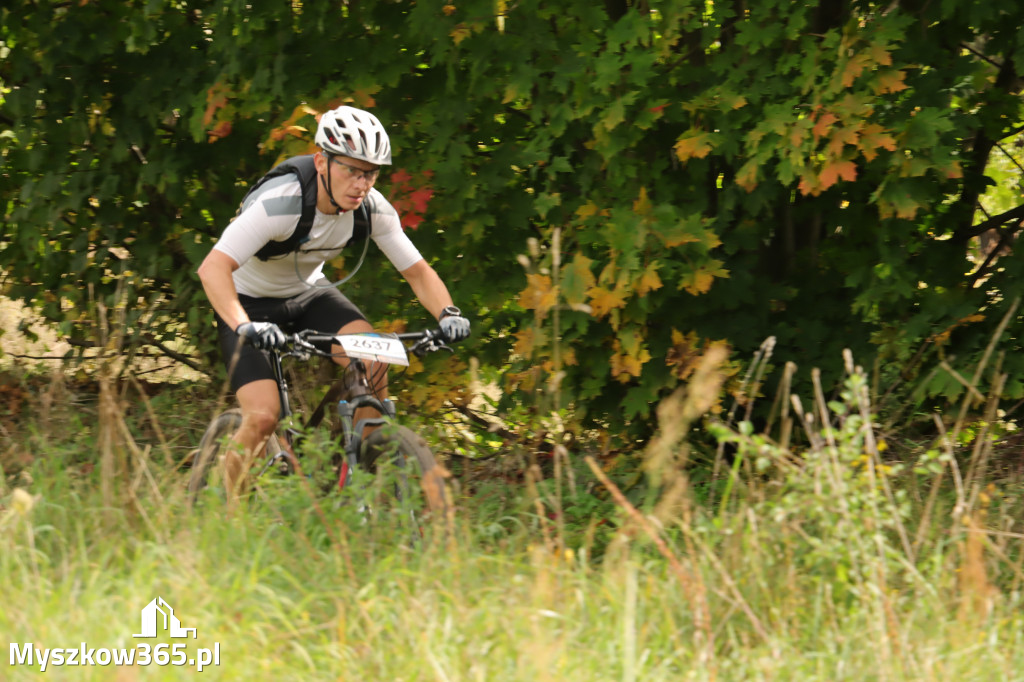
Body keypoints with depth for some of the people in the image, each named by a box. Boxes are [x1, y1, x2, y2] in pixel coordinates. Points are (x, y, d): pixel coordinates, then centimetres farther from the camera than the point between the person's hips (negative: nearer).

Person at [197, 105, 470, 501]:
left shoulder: (373, 209, -18)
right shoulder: (280, 204, -35)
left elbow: (418, 271, -8)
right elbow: (213, 268, -43)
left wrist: (448, 314, -29)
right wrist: (244, 327, -59)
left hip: (307, 293, 5)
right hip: (250, 302, -4)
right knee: (263, 418, -22)